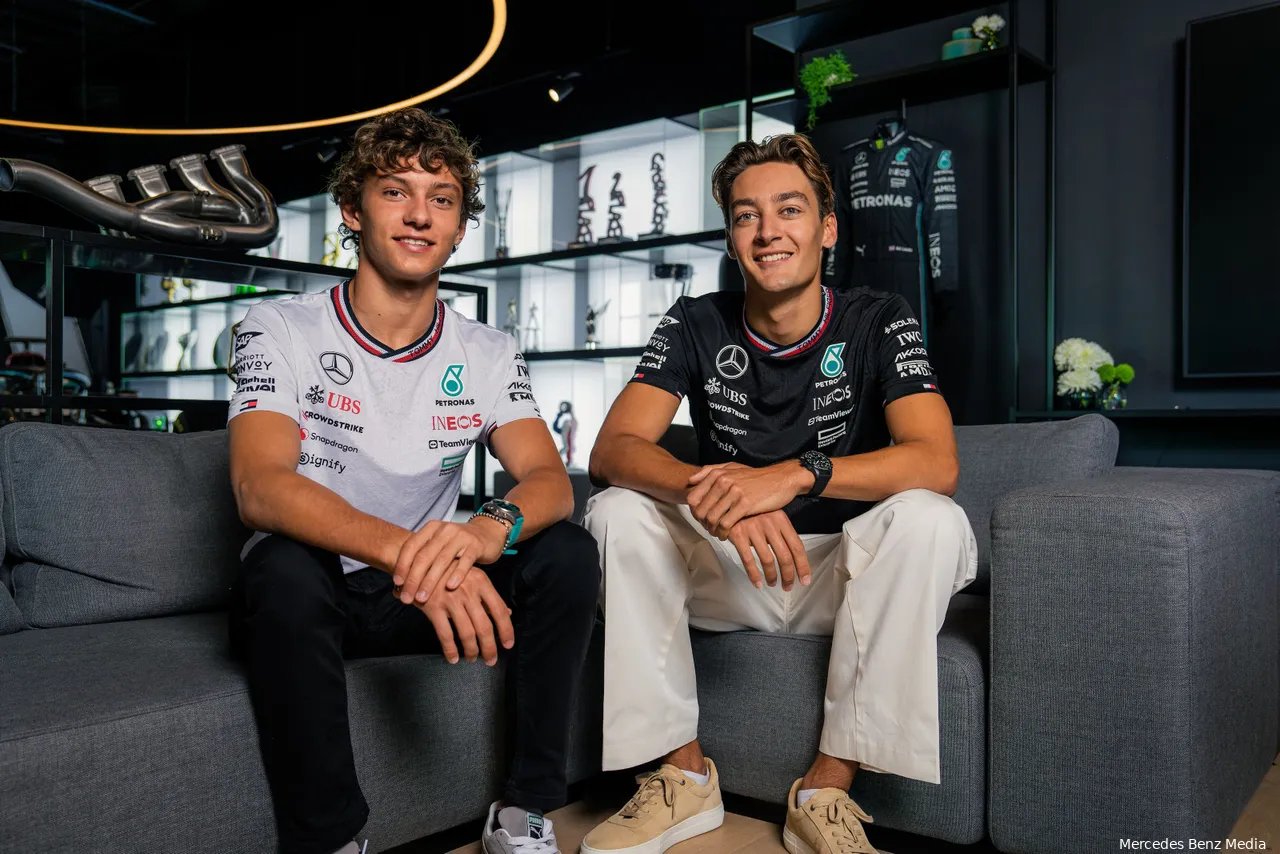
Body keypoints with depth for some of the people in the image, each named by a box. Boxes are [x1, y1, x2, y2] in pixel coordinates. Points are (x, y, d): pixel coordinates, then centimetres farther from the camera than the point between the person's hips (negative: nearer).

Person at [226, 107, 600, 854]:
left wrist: (485, 530, -38)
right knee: (285, 565, -35)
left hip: (424, 594, 3)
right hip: (303, 595, -2)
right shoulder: (282, 331, -9)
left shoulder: (488, 354, 1)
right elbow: (260, 489, -25)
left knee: (568, 551, -19)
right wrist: (406, 552, -42)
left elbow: (550, 481, -12)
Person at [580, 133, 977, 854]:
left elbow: (937, 463, -21)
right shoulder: (696, 325, -2)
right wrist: (710, 492, -36)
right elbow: (613, 450, -14)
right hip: (729, 576, 2)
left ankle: (829, 790, -21)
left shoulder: (879, 323, -6)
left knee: (928, 520, -29)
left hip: (844, 577, -1)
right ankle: (685, 775, -12)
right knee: (618, 512, -20)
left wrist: (796, 474, -36)